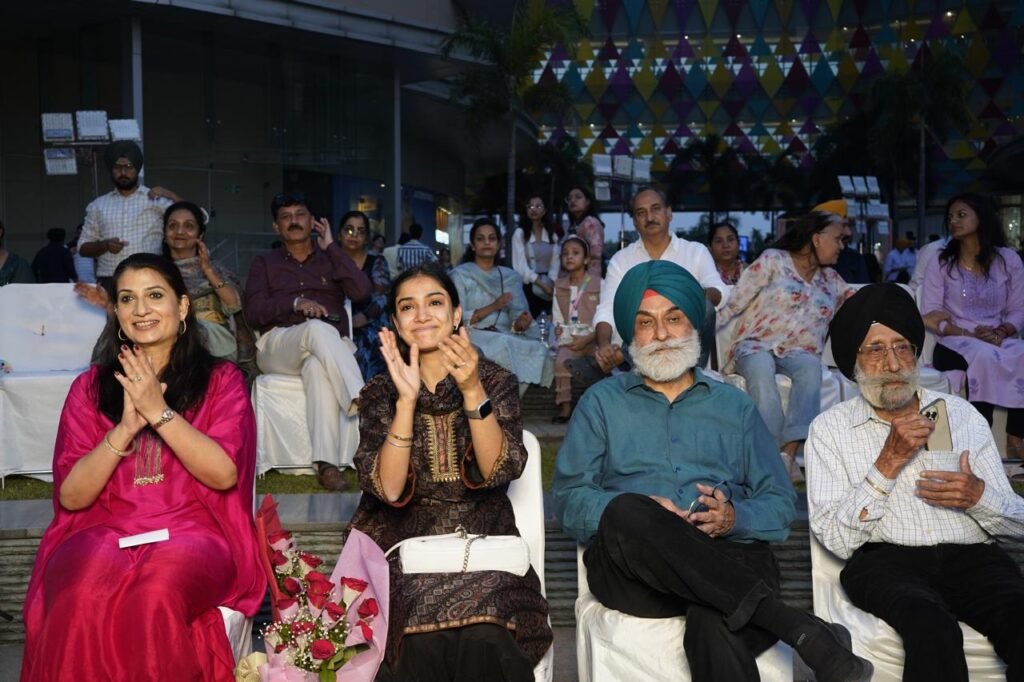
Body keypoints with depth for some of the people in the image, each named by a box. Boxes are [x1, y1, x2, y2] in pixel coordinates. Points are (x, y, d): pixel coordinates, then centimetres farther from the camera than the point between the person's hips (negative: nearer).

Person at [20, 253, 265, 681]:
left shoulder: (221, 379, 6)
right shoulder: (90, 386, 12)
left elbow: (225, 475, -7)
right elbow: (71, 496, 4)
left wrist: (159, 411, -13)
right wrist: (124, 428, -11)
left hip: (192, 529, -2)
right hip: (102, 529, 2)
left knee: (154, 601, -35)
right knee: (79, 603, -32)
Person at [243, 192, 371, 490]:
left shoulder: (330, 259, 21)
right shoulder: (264, 263, 21)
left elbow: (362, 291, -1)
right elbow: (253, 312, 4)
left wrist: (330, 246, 4)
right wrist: (295, 303, -14)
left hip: (329, 348, 1)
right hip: (279, 345, 0)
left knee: (318, 367, -38)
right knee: (318, 329, -37)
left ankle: (327, 462, -44)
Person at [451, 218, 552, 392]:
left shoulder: (511, 277, 18)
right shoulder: (460, 275, 4)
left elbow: (516, 316, 9)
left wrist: (520, 324, -15)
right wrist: (492, 307, -15)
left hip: (507, 338, 4)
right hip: (474, 337, -4)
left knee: (537, 350, -26)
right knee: (505, 347, -35)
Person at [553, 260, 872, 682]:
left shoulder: (734, 406, 21)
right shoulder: (601, 402, 17)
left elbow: (781, 504, 14)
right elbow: (568, 499, 7)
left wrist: (735, 518, -10)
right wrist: (638, 515, -12)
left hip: (729, 558, -1)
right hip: (632, 567, 2)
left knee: (714, 627, -41)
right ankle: (798, 628, -35)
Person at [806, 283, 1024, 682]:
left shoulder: (961, 414, 18)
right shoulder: (830, 427, 8)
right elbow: (836, 539, -3)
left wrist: (980, 497, -7)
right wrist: (888, 463, -9)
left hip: (972, 557, 3)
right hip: (884, 560, -3)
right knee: (933, 629, -35)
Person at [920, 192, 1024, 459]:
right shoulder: (941, 264, 4)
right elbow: (930, 316, -4)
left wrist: (1001, 332, -15)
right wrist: (970, 335, -18)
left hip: (1000, 340, 2)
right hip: (954, 345, -2)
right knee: (984, 356, -37)